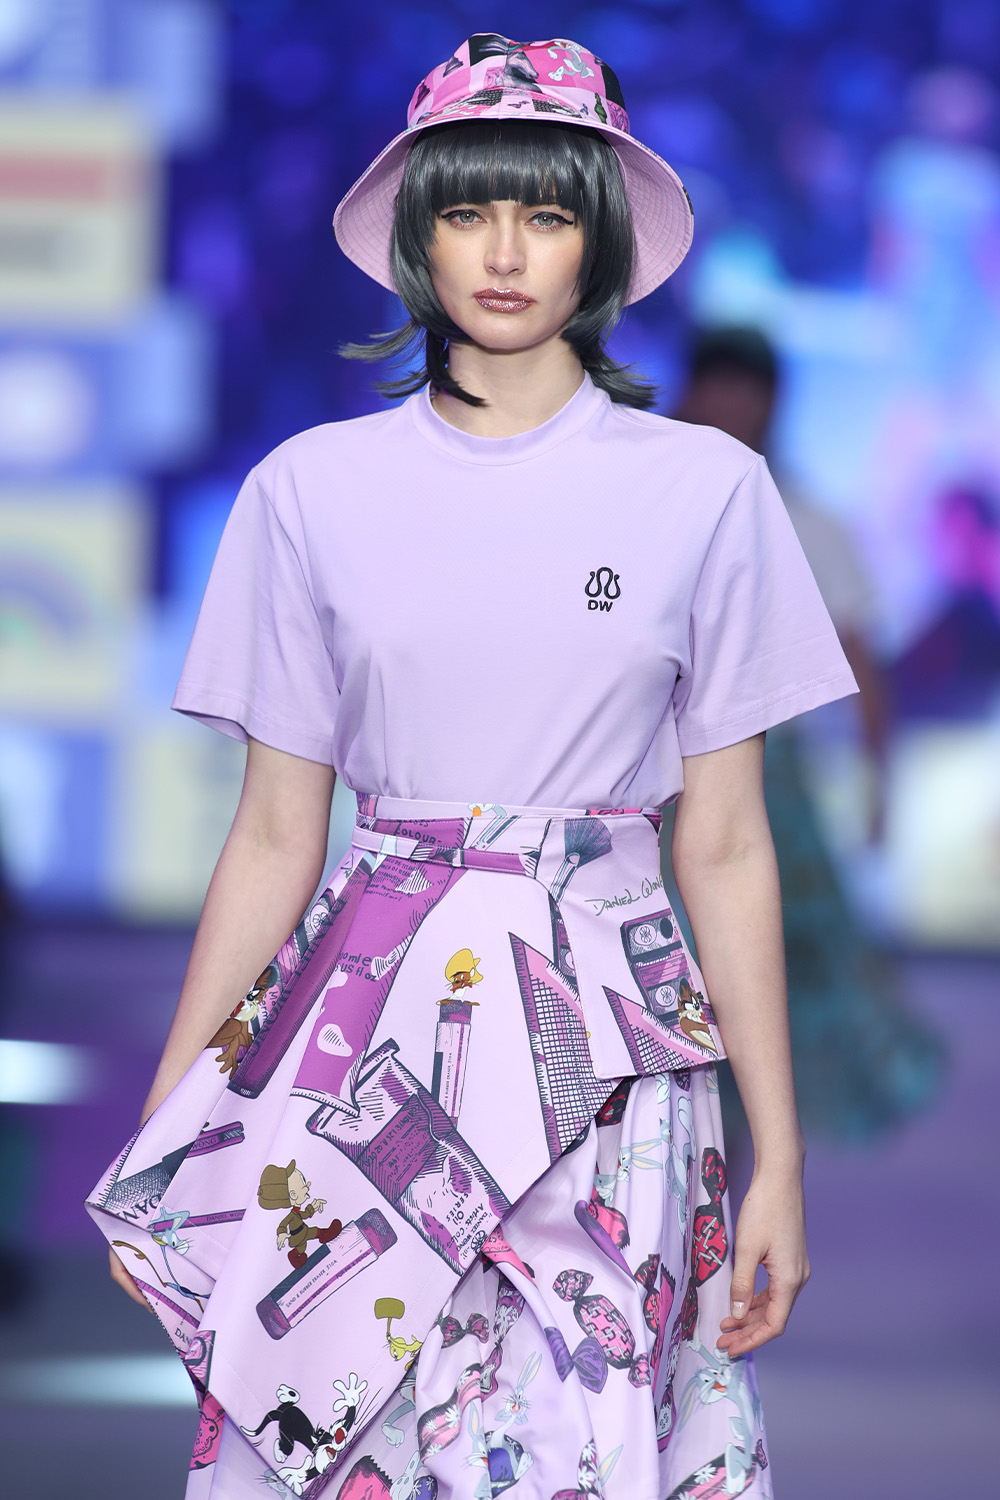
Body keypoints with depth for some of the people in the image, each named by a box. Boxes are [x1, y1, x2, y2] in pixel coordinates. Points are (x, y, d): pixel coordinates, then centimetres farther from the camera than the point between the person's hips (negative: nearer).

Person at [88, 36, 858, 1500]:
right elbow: (275, 836, 6)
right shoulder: (314, 488, 4)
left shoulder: (705, 488, 2)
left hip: (605, 1036, -1)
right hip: (368, 1033, 1)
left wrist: (782, 1159, 2)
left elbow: (727, 847, 4)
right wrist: (164, 1128, 2)